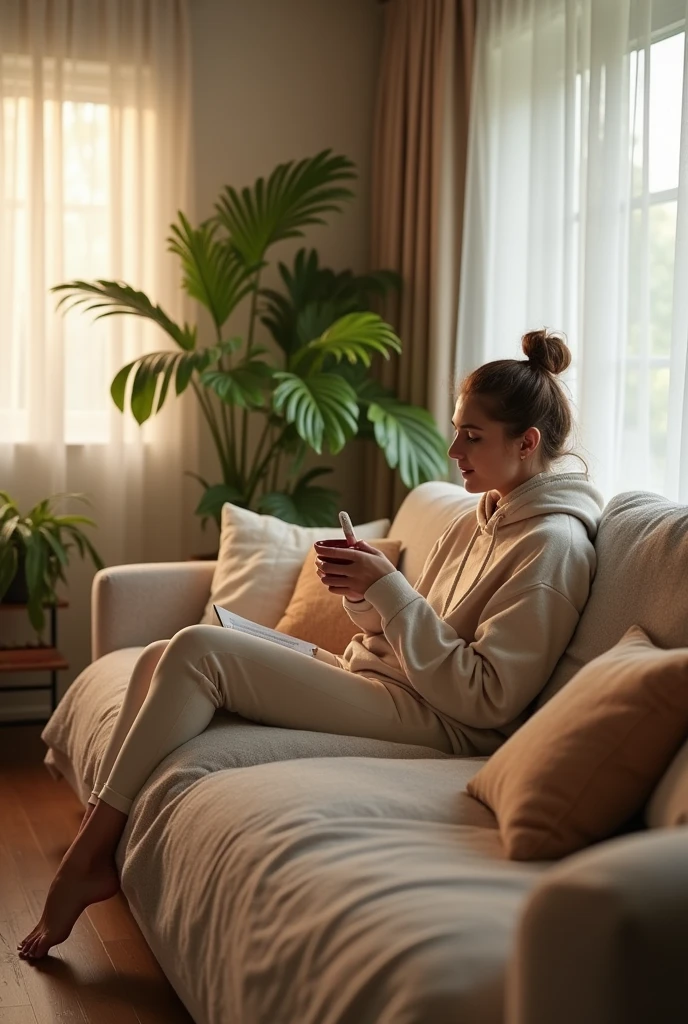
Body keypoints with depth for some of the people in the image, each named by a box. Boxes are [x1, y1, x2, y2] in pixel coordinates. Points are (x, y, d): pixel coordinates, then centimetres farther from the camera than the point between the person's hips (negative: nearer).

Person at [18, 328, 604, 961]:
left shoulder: (552, 543, -13)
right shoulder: (478, 522, 16)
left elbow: (488, 700, -19)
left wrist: (389, 589, -19)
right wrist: (364, 594, -4)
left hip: (435, 723, -10)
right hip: (372, 676, 10)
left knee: (197, 650, -19)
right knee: (158, 660, 1)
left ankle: (89, 859, -11)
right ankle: (99, 837, -2)